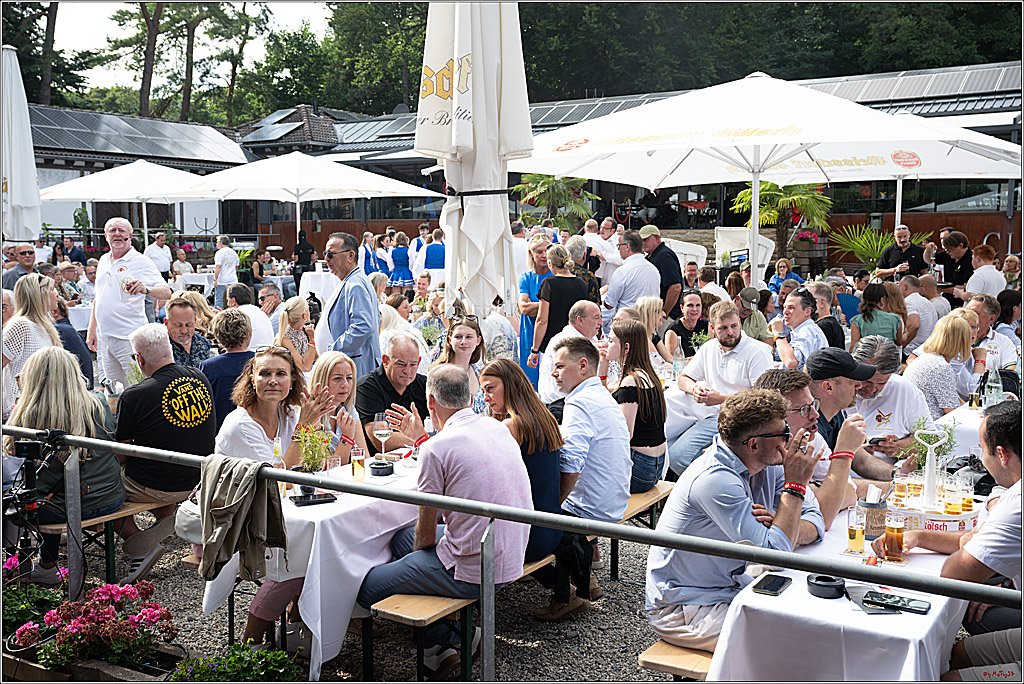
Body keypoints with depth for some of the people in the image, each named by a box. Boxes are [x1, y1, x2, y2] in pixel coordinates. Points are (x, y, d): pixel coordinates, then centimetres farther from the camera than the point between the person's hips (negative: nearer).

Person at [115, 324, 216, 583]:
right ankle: (168, 520, 13)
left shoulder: (134, 396, -20)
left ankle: (140, 547, 7)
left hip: (155, 488, -6)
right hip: (200, 482, 6)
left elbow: (120, 455, -9)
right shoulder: (200, 379, -3)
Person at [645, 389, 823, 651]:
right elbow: (775, 554, -29)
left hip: (732, 587, 8)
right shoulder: (715, 479, -28)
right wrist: (795, 484, -23)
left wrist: (780, 529, -21)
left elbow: (815, 521, 0)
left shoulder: (768, 464, -1)